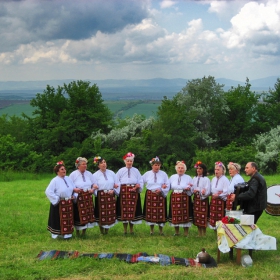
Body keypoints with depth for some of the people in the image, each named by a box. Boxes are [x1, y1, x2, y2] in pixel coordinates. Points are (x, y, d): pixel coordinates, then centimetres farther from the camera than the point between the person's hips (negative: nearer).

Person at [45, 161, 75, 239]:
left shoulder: (68, 179, 7)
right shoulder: (55, 180, -13)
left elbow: (74, 188, 16)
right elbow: (48, 191, -18)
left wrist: (73, 196, 2)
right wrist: (57, 199, -16)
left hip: (69, 203, 6)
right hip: (59, 204, -6)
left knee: (68, 219, 11)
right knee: (59, 219, 1)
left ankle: (67, 233, 22)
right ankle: (57, 233, 12)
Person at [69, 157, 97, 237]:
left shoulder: (89, 174, 10)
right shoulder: (73, 174, -2)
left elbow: (94, 184, 15)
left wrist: (92, 189, -5)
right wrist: (74, 189, -22)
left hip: (88, 198, 4)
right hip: (78, 198, -4)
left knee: (88, 215, 5)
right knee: (78, 216, -1)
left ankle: (84, 233, 20)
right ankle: (77, 233, 13)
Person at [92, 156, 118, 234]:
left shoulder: (111, 173, 7)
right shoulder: (95, 175, -1)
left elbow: (116, 184, 9)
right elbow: (94, 187, -3)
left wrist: (113, 190, -7)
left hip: (111, 196, 3)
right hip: (100, 197, -3)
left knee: (110, 214, 7)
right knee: (101, 215, 0)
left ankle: (107, 230, 22)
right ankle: (102, 231, 15)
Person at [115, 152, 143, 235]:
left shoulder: (136, 171, 8)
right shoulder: (121, 171, 5)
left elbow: (140, 181, 7)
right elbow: (117, 182, 1)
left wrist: (138, 186, -12)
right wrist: (118, 190, -11)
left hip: (134, 193, 1)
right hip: (123, 193, -1)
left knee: (133, 210, 4)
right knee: (124, 210, 1)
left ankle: (131, 229, 16)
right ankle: (125, 229, 12)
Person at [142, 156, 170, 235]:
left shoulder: (163, 174, 3)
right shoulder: (147, 174, 4)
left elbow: (168, 185, 3)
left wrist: (161, 190, -11)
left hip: (160, 195, -1)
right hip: (150, 195, 1)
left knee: (160, 213, 1)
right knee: (150, 213, 3)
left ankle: (161, 230, 14)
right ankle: (151, 230, 16)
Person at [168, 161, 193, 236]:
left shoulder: (188, 178, 8)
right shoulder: (172, 177, 13)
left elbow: (192, 189, 4)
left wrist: (188, 188, -16)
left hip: (185, 198, -2)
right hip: (174, 198, 2)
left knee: (185, 215, -2)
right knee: (175, 215, 3)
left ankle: (186, 233, 8)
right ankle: (176, 232, 17)